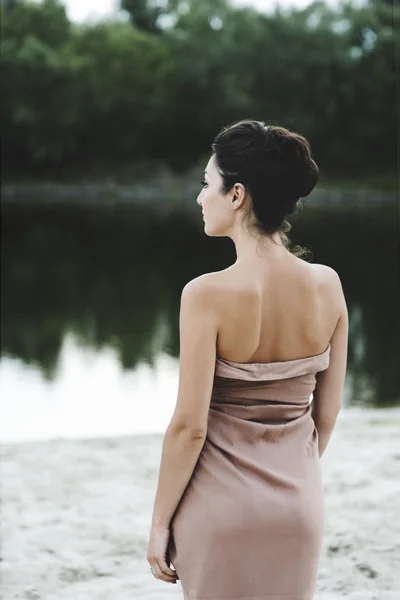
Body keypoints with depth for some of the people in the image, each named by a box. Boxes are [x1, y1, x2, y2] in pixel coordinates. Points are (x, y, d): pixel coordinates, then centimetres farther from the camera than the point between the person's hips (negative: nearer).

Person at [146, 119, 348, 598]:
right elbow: (327, 412, 3)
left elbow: (190, 427, -17)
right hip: (301, 505, 4)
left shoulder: (208, 295, -20)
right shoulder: (327, 285, -6)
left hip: (222, 505, -4)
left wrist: (160, 522, -5)